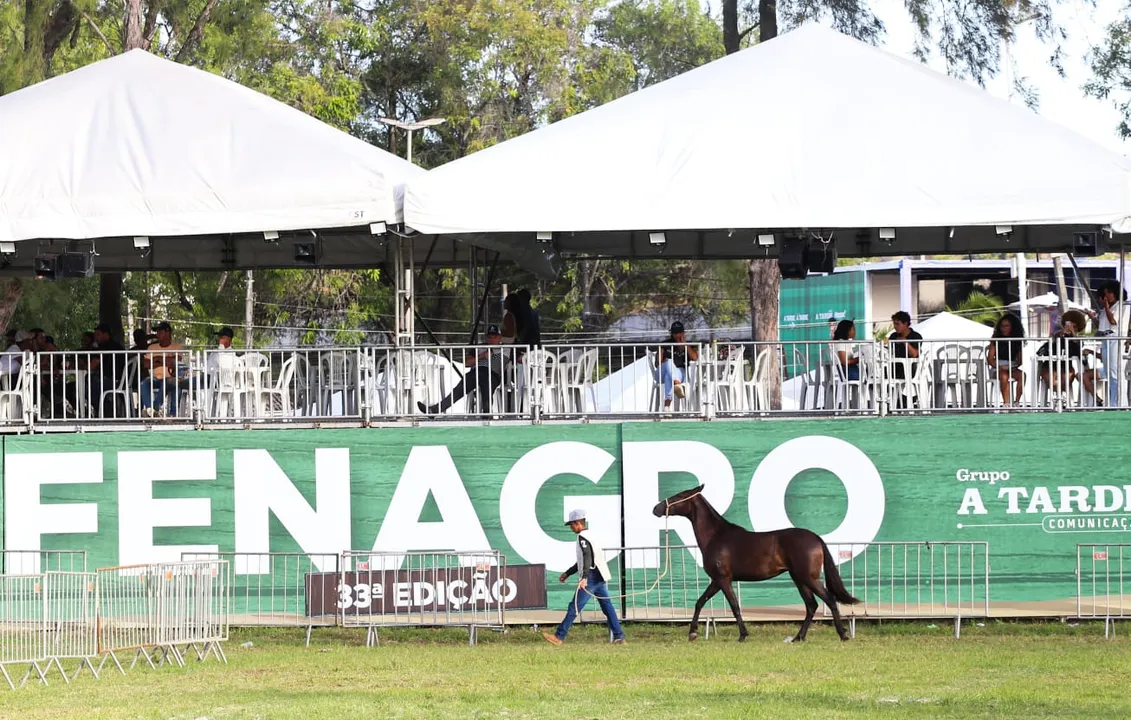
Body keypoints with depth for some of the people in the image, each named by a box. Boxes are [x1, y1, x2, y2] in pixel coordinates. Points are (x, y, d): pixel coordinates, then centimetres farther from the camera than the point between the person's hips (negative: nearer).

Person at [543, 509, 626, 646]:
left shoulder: (582, 537, -10)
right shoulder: (590, 536, 21)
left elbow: (587, 558, -25)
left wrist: (584, 577, -36)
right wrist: (567, 573, 33)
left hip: (591, 578, -10)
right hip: (600, 578, 10)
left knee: (574, 607, -6)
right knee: (607, 607, 9)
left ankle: (559, 637, -5)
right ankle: (619, 637, 6)